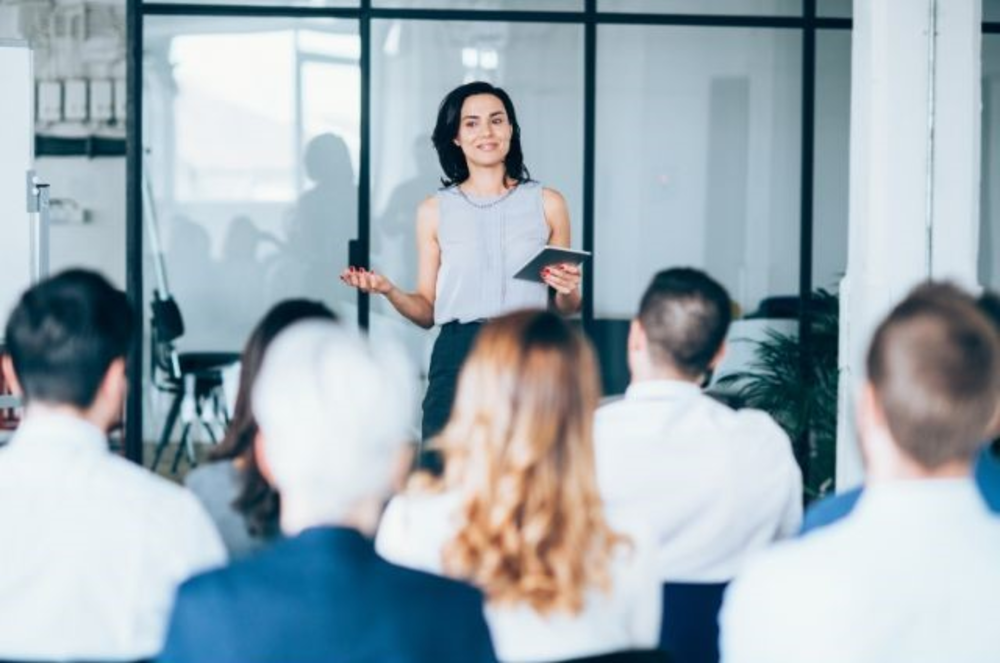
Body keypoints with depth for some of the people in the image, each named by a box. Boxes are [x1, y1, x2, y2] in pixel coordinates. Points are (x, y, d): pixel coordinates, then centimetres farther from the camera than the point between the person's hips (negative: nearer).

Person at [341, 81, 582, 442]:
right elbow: (426, 312, 9)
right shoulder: (434, 211, 9)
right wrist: (389, 290, -8)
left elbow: (564, 311, 13)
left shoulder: (547, 203, 7)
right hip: (457, 360, 0)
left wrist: (568, 291, -8)